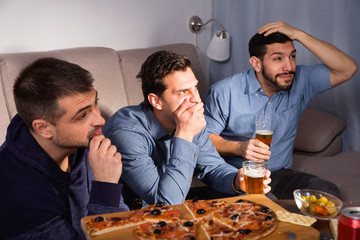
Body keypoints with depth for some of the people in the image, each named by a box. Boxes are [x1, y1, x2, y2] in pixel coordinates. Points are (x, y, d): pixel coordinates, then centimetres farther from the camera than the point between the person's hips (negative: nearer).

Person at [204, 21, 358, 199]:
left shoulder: (299, 82, 0)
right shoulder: (225, 92, -8)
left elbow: (347, 69, -11)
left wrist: (299, 35, -16)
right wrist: (239, 148, -24)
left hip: (279, 175, 4)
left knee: (329, 193, -23)